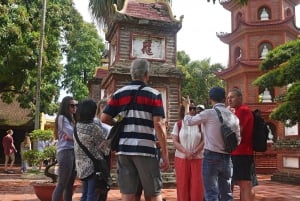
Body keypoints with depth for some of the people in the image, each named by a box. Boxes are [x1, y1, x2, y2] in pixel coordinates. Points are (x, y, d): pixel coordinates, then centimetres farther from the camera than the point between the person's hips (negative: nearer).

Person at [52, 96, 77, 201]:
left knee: (70, 184, 8)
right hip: (65, 152, -8)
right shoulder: (62, 118, -4)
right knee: (62, 184, -9)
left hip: (74, 151, 8)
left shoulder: (73, 119, 20)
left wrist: (71, 136, -8)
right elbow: (72, 134, -15)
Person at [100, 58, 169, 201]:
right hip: (145, 149, -3)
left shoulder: (119, 93, 8)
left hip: (123, 149, 4)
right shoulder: (154, 94, -2)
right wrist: (165, 154, -7)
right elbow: (158, 125, -10)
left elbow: (104, 118, 4)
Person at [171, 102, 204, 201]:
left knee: (197, 185, 1)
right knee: (182, 185, 3)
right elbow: (175, 141, -2)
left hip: (197, 158, 1)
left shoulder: (200, 124, 4)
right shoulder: (178, 124, 2)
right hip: (181, 158, 0)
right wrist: (186, 152, -15)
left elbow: (204, 140, 0)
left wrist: (195, 152, -14)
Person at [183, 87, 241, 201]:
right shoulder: (233, 116, 4)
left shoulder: (208, 113, -11)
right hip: (227, 158, 5)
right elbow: (237, 140, 8)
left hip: (211, 157, -5)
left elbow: (188, 121, 3)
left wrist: (186, 106, 19)